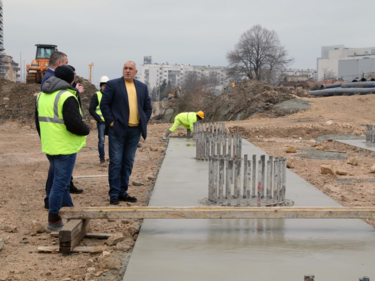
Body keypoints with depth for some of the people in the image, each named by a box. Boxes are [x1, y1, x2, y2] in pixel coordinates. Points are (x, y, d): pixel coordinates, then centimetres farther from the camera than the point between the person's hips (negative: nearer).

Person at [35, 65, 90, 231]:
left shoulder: (42, 95, 11)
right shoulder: (67, 97, -18)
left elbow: (39, 122, 17)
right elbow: (74, 124, -24)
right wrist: (86, 130, -5)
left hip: (49, 147, 9)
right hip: (65, 148, -9)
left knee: (61, 181, 20)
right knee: (60, 183, -1)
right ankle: (54, 221, 5)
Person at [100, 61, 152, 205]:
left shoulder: (142, 87, 13)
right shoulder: (112, 85, 0)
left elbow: (148, 107, 16)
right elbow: (104, 104, -3)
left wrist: (144, 123, 5)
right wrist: (111, 122, -9)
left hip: (135, 130, 4)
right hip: (118, 129, -4)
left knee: (128, 162, 8)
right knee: (116, 162, -4)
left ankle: (122, 192, 16)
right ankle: (114, 193, 2)